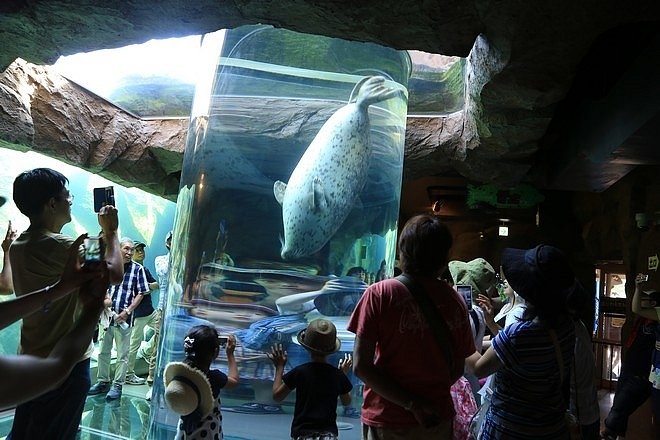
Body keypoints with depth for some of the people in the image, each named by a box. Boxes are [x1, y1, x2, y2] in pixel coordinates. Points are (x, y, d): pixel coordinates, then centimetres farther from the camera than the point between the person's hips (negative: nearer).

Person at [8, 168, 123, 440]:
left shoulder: (18, 246, 5)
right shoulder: (58, 245, -24)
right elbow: (114, 273, -19)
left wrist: (102, 235, 15)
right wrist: (111, 231, -5)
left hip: (32, 360, 9)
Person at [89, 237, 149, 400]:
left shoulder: (138, 269, -4)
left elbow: (141, 293, -3)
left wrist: (127, 311, -10)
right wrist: (105, 297, -6)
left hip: (124, 318, -3)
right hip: (106, 314, 3)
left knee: (122, 354, 2)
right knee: (103, 351, 14)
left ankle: (117, 385, 13)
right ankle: (102, 382, 28)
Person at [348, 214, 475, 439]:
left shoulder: (379, 294, -15)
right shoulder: (455, 301, -8)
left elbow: (360, 366, -17)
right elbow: (457, 369, 2)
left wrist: (412, 403, -14)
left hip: (386, 421, -2)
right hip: (438, 419, 3)